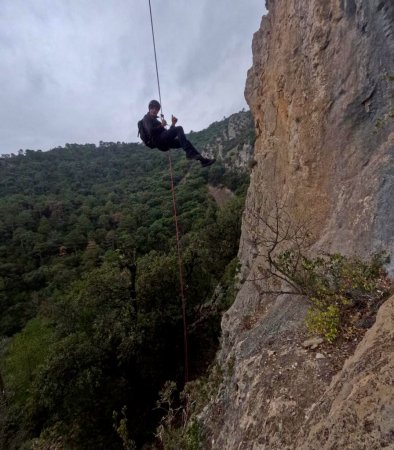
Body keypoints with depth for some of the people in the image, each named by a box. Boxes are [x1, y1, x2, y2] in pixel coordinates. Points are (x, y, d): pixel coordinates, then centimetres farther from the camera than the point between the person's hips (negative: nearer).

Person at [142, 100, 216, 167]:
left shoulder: (156, 120, 33)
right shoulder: (146, 118, 8)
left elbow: (168, 133, 24)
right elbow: (151, 131, -14)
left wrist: (173, 124, 11)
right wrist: (161, 125, -9)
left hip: (164, 144, 9)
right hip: (158, 140, -9)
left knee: (186, 142, -1)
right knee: (179, 129, -23)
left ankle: (201, 158, -13)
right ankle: (190, 153, -33)